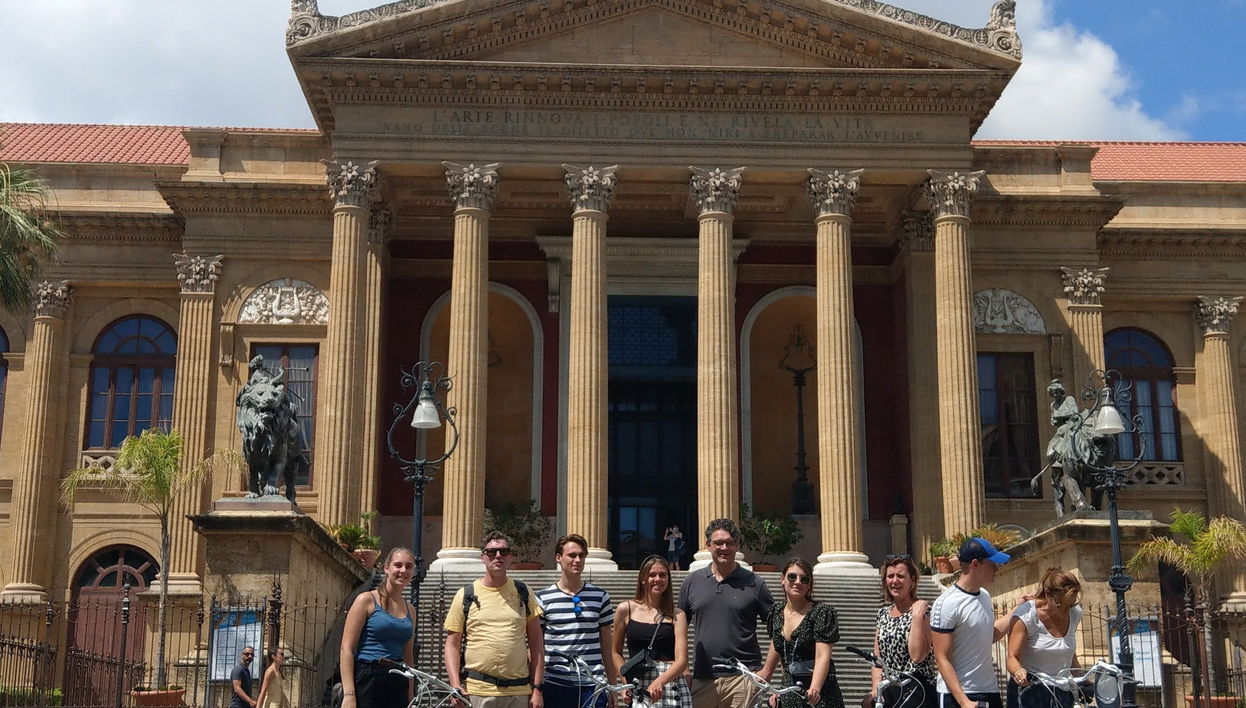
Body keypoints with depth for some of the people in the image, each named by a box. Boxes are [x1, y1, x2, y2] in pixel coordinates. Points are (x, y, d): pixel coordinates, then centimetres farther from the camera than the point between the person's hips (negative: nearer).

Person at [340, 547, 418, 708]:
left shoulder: (410, 610, 15)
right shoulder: (367, 600, -1)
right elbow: (346, 648, -7)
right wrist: (348, 694, -16)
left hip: (397, 685, 5)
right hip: (366, 681, -5)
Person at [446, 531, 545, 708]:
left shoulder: (523, 593, 10)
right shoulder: (465, 595, 5)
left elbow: (536, 644, 9)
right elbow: (452, 645, 5)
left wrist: (537, 688, 2)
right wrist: (456, 687, -8)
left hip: (519, 693, 1)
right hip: (477, 691, -1)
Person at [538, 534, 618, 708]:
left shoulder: (600, 597, 8)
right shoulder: (543, 599, 3)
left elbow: (606, 646, 11)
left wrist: (613, 687, 8)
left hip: (592, 686, 1)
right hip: (554, 686, -1)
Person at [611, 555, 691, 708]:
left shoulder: (677, 615, 6)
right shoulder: (626, 609, 8)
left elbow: (681, 661, -3)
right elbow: (616, 652, 15)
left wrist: (660, 681, -20)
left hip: (671, 685, 0)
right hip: (638, 688, 0)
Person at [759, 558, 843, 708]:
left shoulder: (821, 613, -8)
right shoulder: (777, 612, 8)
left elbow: (823, 656, -18)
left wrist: (814, 689, -32)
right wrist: (765, 674, 30)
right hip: (789, 695, 5)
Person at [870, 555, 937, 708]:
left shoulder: (923, 610, -5)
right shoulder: (883, 614, 12)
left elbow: (917, 655, -16)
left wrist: (917, 617, -17)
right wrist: (876, 688, 1)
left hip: (916, 691, -6)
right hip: (886, 693, 6)